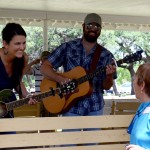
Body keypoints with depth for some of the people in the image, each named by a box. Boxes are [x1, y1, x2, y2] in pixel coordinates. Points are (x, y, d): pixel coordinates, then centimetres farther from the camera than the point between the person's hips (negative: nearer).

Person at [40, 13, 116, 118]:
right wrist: (61, 79, -19)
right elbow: (45, 67, -3)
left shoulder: (106, 55, 2)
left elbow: (106, 86, 2)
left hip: (95, 109, 2)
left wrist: (109, 76, -19)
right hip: (70, 107, -1)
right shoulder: (68, 48, -1)